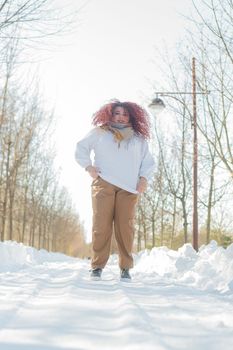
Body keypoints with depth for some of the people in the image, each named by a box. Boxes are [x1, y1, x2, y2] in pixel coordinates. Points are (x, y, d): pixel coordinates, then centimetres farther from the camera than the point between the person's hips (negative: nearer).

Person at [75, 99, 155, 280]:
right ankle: (97, 267, -3)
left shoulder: (138, 138, 20)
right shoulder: (99, 133, 15)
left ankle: (125, 268, 0)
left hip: (129, 188, 1)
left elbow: (148, 161, 23)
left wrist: (144, 178, 7)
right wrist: (88, 167, 5)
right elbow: (81, 147, 19)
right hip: (103, 184, -1)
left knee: (125, 226, -7)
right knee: (101, 225, -7)